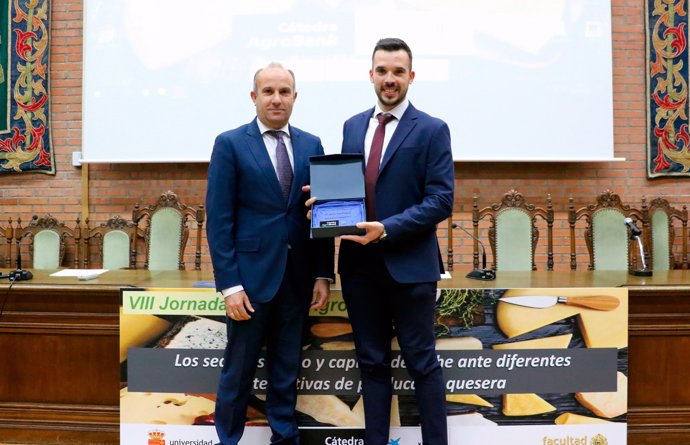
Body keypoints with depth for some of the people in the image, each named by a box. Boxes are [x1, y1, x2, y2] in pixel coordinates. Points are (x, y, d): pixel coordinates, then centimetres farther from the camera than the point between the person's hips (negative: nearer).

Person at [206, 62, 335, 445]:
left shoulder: (312, 145, 8)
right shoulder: (230, 144, -3)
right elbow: (219, 220, -7)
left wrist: (323, 274, 2)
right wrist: (229, 284, -12)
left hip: (298, 277, 3)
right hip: (252, 274, -3)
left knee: (286, 369, 15)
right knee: (238, 370, 9)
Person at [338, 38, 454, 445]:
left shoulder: (432, 130, -4)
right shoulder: (353, 126, 11)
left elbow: (441, 201, -11)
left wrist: (387, 228, -21)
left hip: (409, 264, -4)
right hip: (359, 264, 5)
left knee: (422, 363, 7)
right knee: (372, 362, 15)